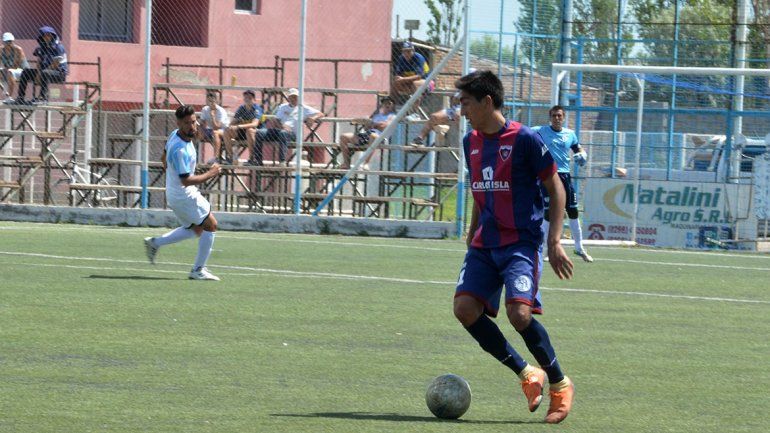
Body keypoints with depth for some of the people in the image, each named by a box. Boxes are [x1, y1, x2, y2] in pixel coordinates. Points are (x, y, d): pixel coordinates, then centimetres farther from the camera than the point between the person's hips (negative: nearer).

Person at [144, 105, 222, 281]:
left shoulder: (175, 135, -1)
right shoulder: (180, 150, -30)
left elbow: (165, 158, 17)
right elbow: (186, 180, -30)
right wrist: (210, 174, -19)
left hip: (173, 192, 10)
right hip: (184, 195, -10)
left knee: (196, 229, 22)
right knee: (210, 225, -1)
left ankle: (155, 243, 22)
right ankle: (198, 270, 4)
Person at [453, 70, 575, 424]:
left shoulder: (524, 139, -9)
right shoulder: (471, 142, 11)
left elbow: (555, 187, -4)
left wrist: (554, 241, -9)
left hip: (521, 242, -7)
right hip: (484, 245, 7)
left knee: (518, 312, -23)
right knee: (465, 307, -13)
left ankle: (560, 384, -1)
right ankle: (527, 374, 2)